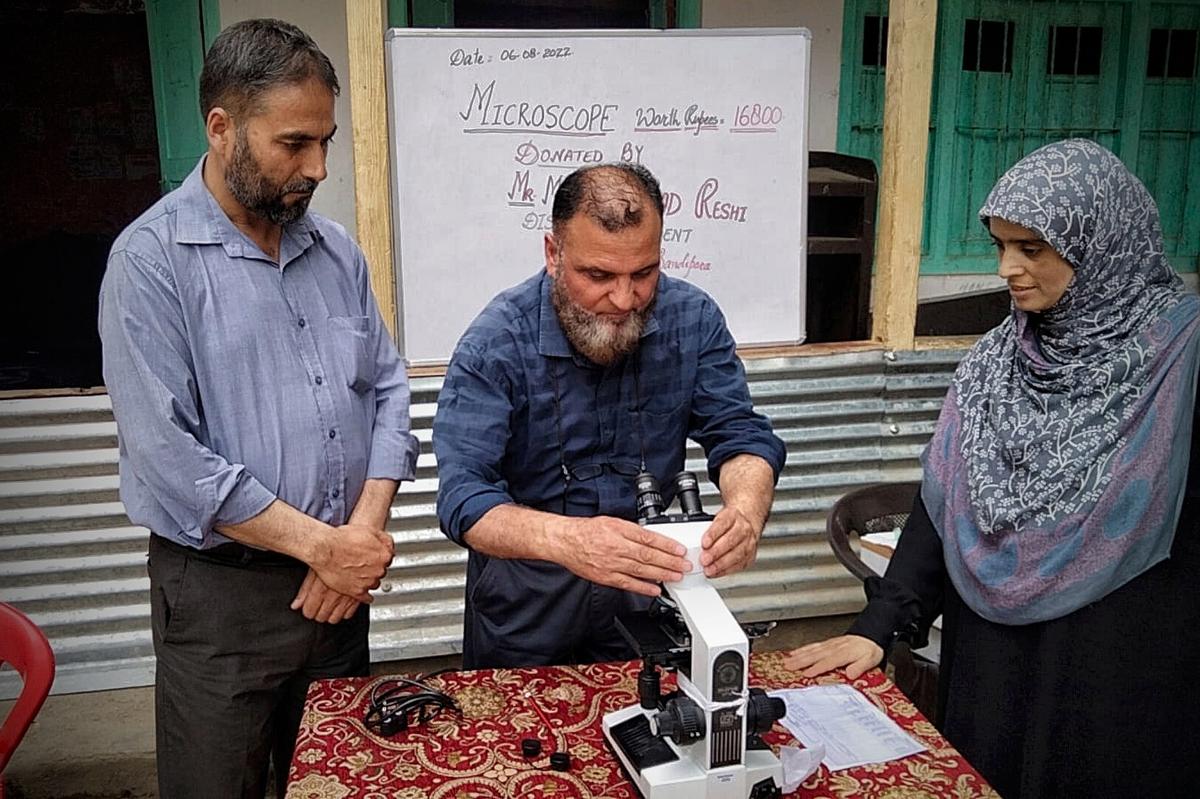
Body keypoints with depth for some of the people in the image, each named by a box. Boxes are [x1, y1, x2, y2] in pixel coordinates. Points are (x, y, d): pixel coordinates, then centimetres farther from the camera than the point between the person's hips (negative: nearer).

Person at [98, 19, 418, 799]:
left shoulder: (337, 250, 5)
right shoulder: (151, 259, -13)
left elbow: (388, 389, 7)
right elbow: (165, 455, -19)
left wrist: (365, 529, -7)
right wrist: (320, 543, -15)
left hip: (340, 579, 5)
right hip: (221, 594, -5)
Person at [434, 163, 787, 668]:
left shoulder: (693, 318, -12)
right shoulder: (496, 343, -24)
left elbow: (741, 436, -11)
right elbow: (463, 498, -31)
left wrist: (746, 510, -35)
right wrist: (565, 539, -51)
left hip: (646, 581, 3)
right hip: (524, 596, -2)